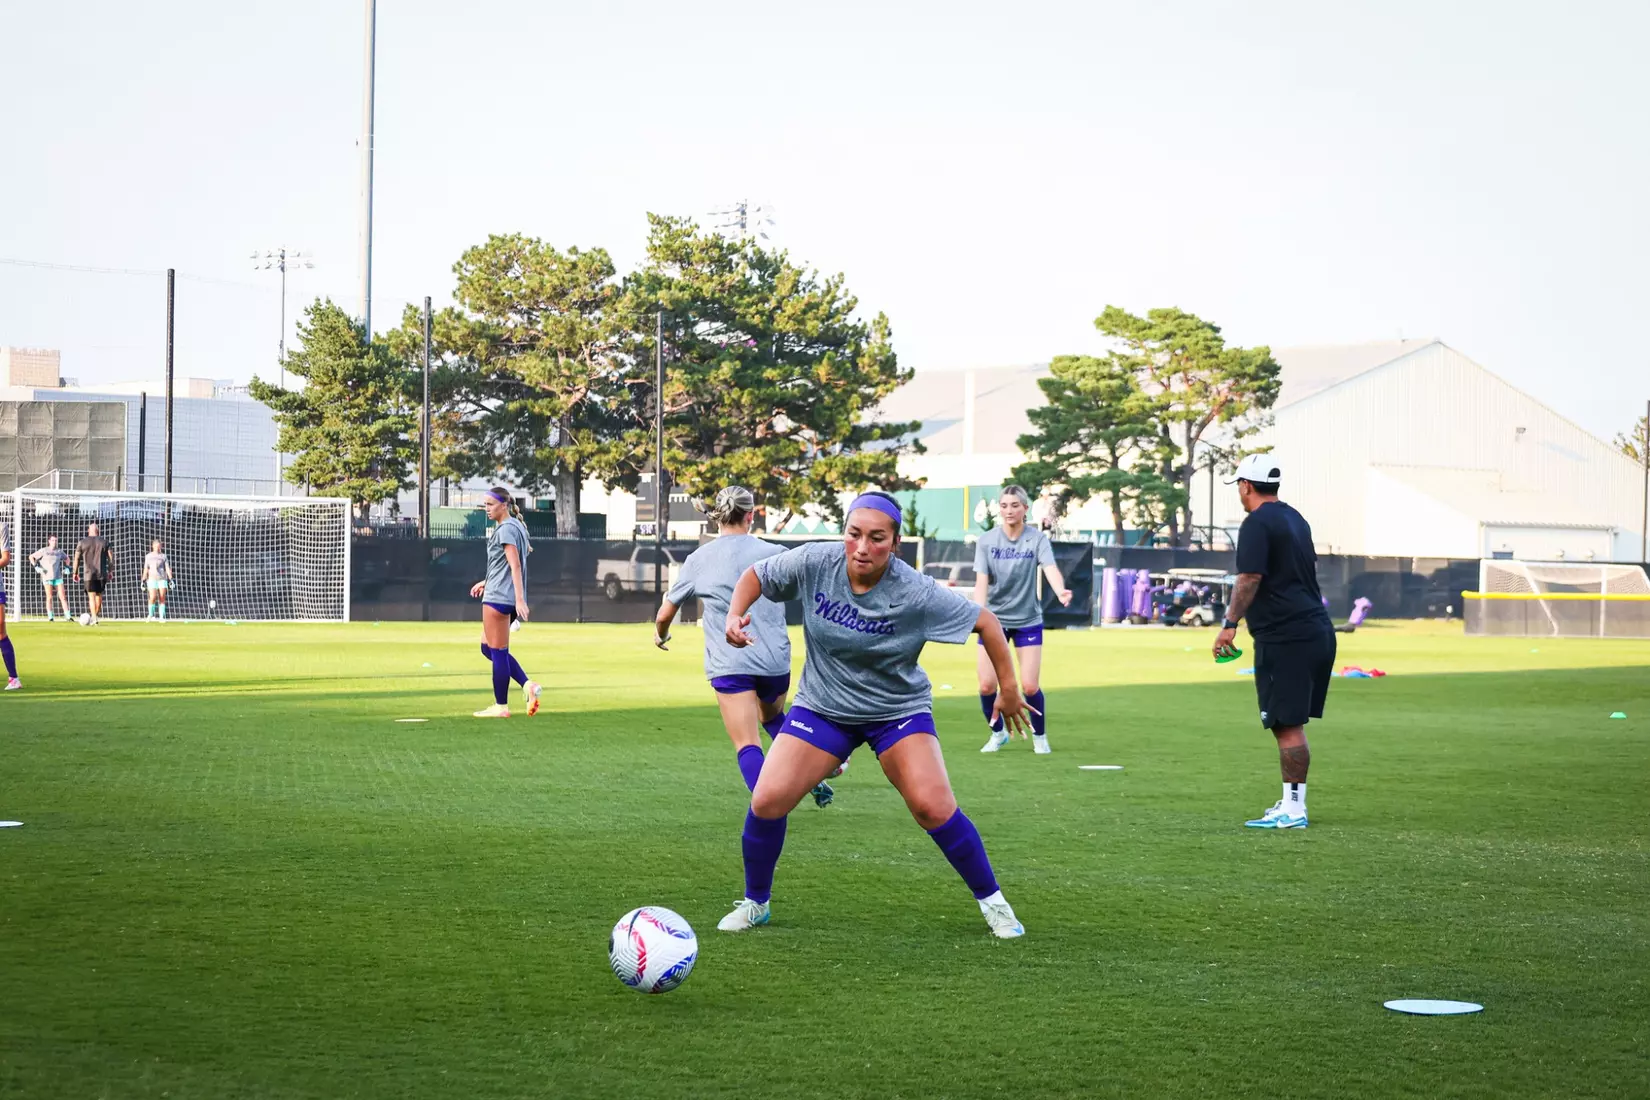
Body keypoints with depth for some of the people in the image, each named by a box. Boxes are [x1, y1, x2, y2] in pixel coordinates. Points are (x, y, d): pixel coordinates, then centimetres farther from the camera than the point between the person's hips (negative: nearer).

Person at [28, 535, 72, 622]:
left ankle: (68, 616, -5)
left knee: (62, 597, -3)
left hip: (58, 577, 2)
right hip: (47, 577, -2)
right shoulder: (43, 551, 1)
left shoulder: (59, 551, 10)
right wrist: (36, 567, -7)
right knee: (49, 597, -2)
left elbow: (67, 559, 29)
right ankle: (50, 617, 3)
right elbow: (31, 557, 5)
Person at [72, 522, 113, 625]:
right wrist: (110, 572, 9)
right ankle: (97, 615, 26)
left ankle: (94, 618, -14)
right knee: (99, 595, 18)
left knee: (91, 596, -2)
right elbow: (111, 557, 2)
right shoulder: (104, 541, 5)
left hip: (89, 574, -2)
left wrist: (75, 573, 10)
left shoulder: (82, 542, 2)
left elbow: (77, 558, 2)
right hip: (102, 574, 2)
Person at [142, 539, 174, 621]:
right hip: (152, 579, -1)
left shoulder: (163, 556, 11)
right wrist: (143, 580, 4)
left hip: (162, 579, 1)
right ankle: (151, 615, 3)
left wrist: (171, 579, -5)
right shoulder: (148, 556, 13)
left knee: (162, 598, -6)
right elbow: (145, 569, 12)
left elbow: (167, 568, 6)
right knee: (153, 597, -14)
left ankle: (162, 617, -4)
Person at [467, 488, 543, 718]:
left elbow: (515, 565, -21)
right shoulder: (515, 526, 16)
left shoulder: (506, 529, -14)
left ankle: (501, 706, 4)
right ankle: (528, 685, 3)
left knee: (497, 652, -2)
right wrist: (487, 582, 28)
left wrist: (519, 598, -27)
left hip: (498, 598, -10)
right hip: (500, 596, 10)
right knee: (488, 648, 15)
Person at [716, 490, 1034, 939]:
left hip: (899, 711, -2)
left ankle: (992, 901, 4)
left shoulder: (916, 593, -24)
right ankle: (755, 902, 15)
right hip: (822, 707, 2)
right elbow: (756, 574, 1)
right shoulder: (813, 563, -18)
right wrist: (735, 615, -16)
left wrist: (1009, 689, -9)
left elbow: (986, 622, -13)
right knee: (767, 801, -10)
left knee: (932, 806, -18)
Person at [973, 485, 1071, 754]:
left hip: (1028, 620, -1)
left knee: (1030, 686, -6)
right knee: (987, 685, -4)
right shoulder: (986, 541, -6)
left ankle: (1039, 736, 19)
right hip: (994, 619, 1)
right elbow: (981, 580, -14)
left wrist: (1061, 591, -47)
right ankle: (998, 733, 23)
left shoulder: (1037, 539, -9)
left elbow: (1051, 569, -25)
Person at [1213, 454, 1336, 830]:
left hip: (1284, 637, -9)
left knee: (1287, 725, -7)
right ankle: (1293, 803, 19)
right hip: (1318, 629, 9)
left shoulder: (1257, 524, -10)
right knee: (1291, 724, 14)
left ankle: (1292, 809, -6)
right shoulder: (1295, 518, 18)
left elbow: (1249, 578, -19)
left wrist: (1230, 623, -16)